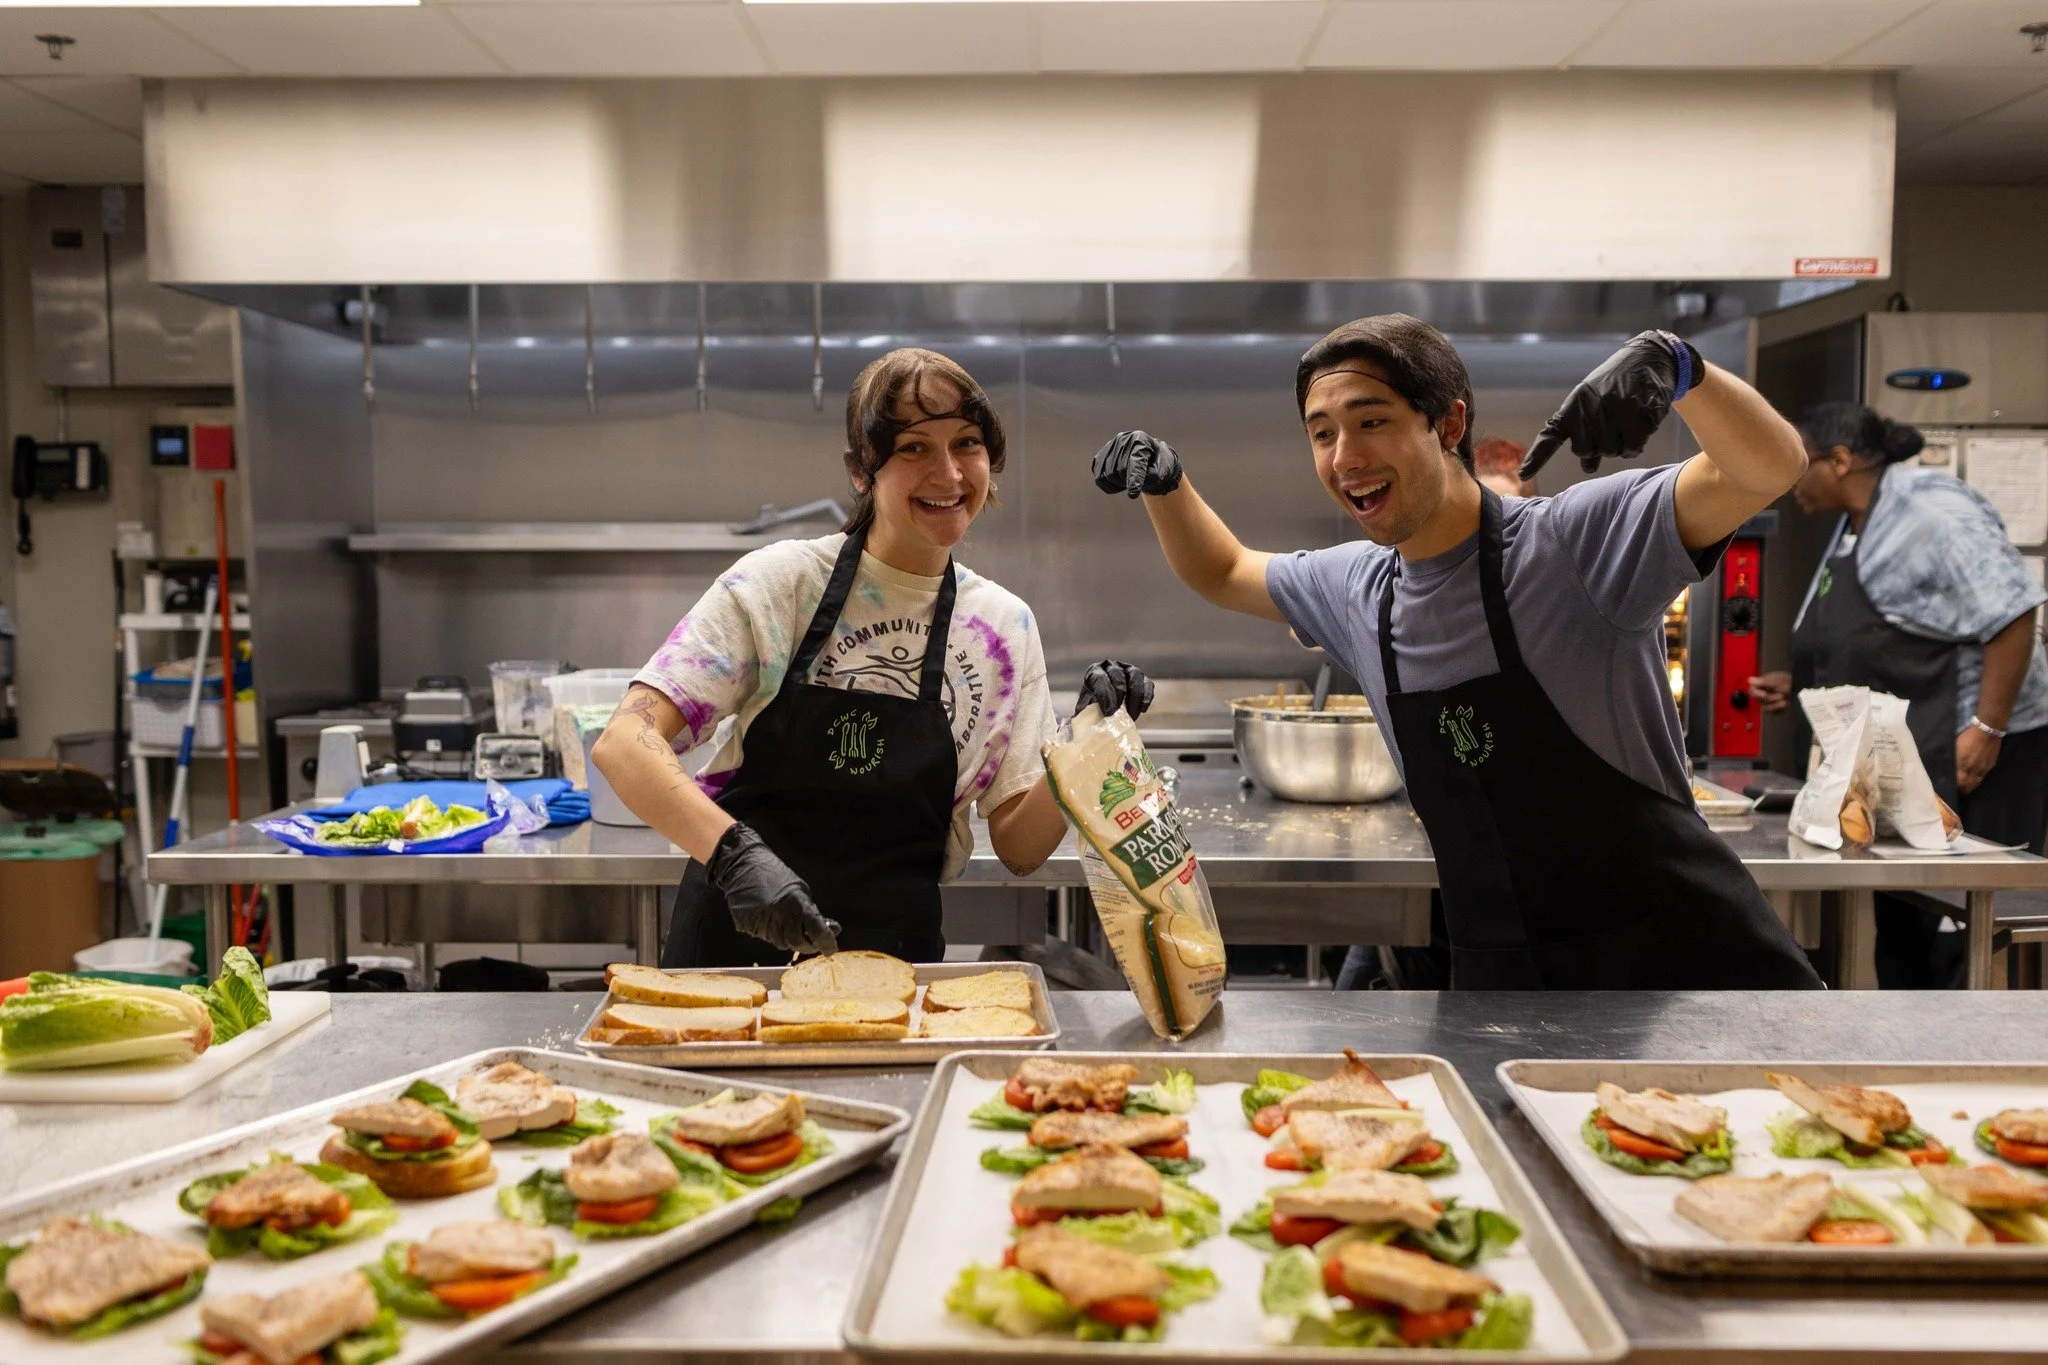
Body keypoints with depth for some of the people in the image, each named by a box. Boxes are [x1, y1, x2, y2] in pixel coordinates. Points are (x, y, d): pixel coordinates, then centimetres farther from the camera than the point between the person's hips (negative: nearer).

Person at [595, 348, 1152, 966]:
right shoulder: (779, 582, -7)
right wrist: (734, 852, -30)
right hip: (734, 945, -2)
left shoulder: (1007, 626, 3)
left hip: (894, 962, 2)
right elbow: (622, 744, -14)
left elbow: (1019, 845, 5)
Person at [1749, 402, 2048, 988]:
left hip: (1969, 755, -10)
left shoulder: (1928, 510, -15)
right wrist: (1797, 685, 9)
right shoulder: (1853, 528, 14)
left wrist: (1987, 729, -25)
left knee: (1965, 927, -5)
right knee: (1897, 918, 14)